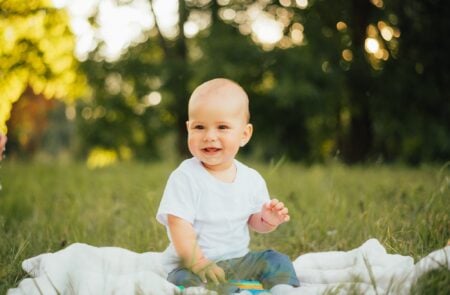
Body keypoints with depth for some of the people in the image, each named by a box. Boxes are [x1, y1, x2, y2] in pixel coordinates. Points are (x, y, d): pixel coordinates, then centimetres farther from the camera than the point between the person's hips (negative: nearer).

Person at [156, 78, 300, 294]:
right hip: (192, 264, -5)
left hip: (239, 259, 5)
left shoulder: (251, 179, 1)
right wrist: (198, 264, -26)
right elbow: (179, 227, -19)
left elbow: (253, 221, 13)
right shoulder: (184, 178, -15)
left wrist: (268, 221, -10)